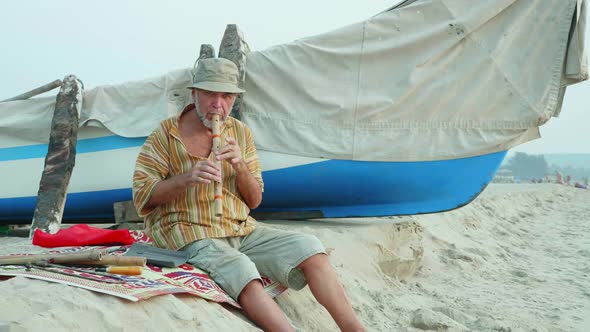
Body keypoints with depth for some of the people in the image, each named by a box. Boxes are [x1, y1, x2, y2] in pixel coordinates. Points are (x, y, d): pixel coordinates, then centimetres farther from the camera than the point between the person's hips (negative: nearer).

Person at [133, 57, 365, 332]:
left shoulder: (241, 133, 10)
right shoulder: (167, 134, -2)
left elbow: (254, 201, 11)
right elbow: (142, 196, -5)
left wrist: (240, 166, -10)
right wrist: (186, 178, -22)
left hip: (240, 231, 5)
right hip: (189, 236, -4)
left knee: (308, 248, -15)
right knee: (242, 271, -35)